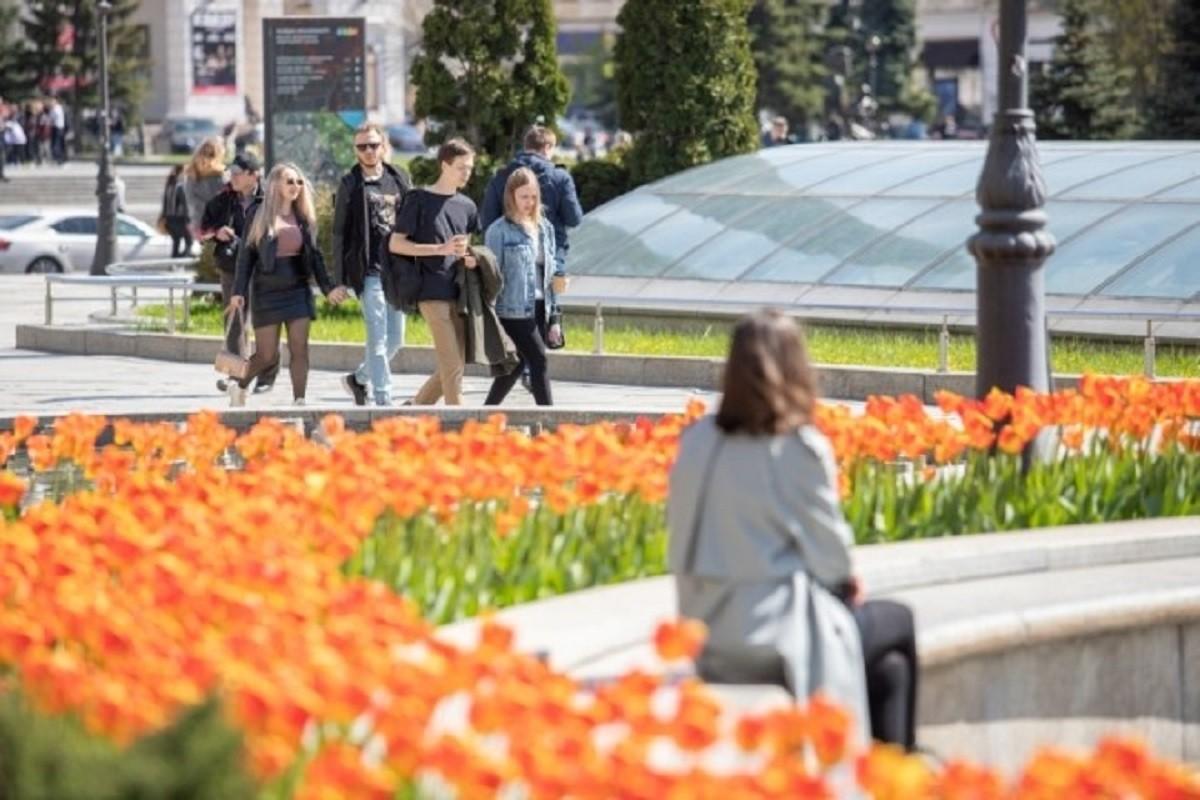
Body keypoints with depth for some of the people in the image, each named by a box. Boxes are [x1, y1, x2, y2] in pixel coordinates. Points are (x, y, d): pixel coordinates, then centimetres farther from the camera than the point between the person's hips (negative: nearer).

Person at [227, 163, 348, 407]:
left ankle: (299, 402, -6)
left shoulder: (303, 218, 8)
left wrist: (328, 287, 4)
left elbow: (314, 255, 13)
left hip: (298, 290, 3)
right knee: (267, 355, -1)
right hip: (268, 292, -3)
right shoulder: (260, 216, -3)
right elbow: (246, 254, -3)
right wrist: (238, 292, -9)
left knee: (299, 348, -7)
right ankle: (239, 386, 26)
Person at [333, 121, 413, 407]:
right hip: (369, 270, -5)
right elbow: (339, 232, -1)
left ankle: (359, 378, 31)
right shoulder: (351, 184, -1)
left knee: (396, 339, 10)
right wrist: (339, 279, -6)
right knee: (378, 338, -7)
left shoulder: (400, 179, 10)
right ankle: (383, 400, -4)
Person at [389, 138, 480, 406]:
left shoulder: (467, 206, 14)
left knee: (453, 366, 7)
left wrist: (469, 258, 1)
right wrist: (441, 249, -15)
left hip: (458, 293, 6)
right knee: (452, 366, -10)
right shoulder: (419, 200, -4)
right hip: (433, 292, -6)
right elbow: (395, 243, -7)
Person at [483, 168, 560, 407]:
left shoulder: (544, 228, 12)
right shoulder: (499, 231, -7)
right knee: (538, 360, -11)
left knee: (518, 364, 11)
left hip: (538, 308, 6)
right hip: (514, 310, -6)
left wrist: (553, 316, 14)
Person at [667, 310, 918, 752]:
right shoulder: (802, 449, -16)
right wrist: (848, 583, 13)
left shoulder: (697, 441, 1)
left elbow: (682, 548, 8)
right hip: (775, 634, -7)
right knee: (896, 623, 22)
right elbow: (828, 547, -11)